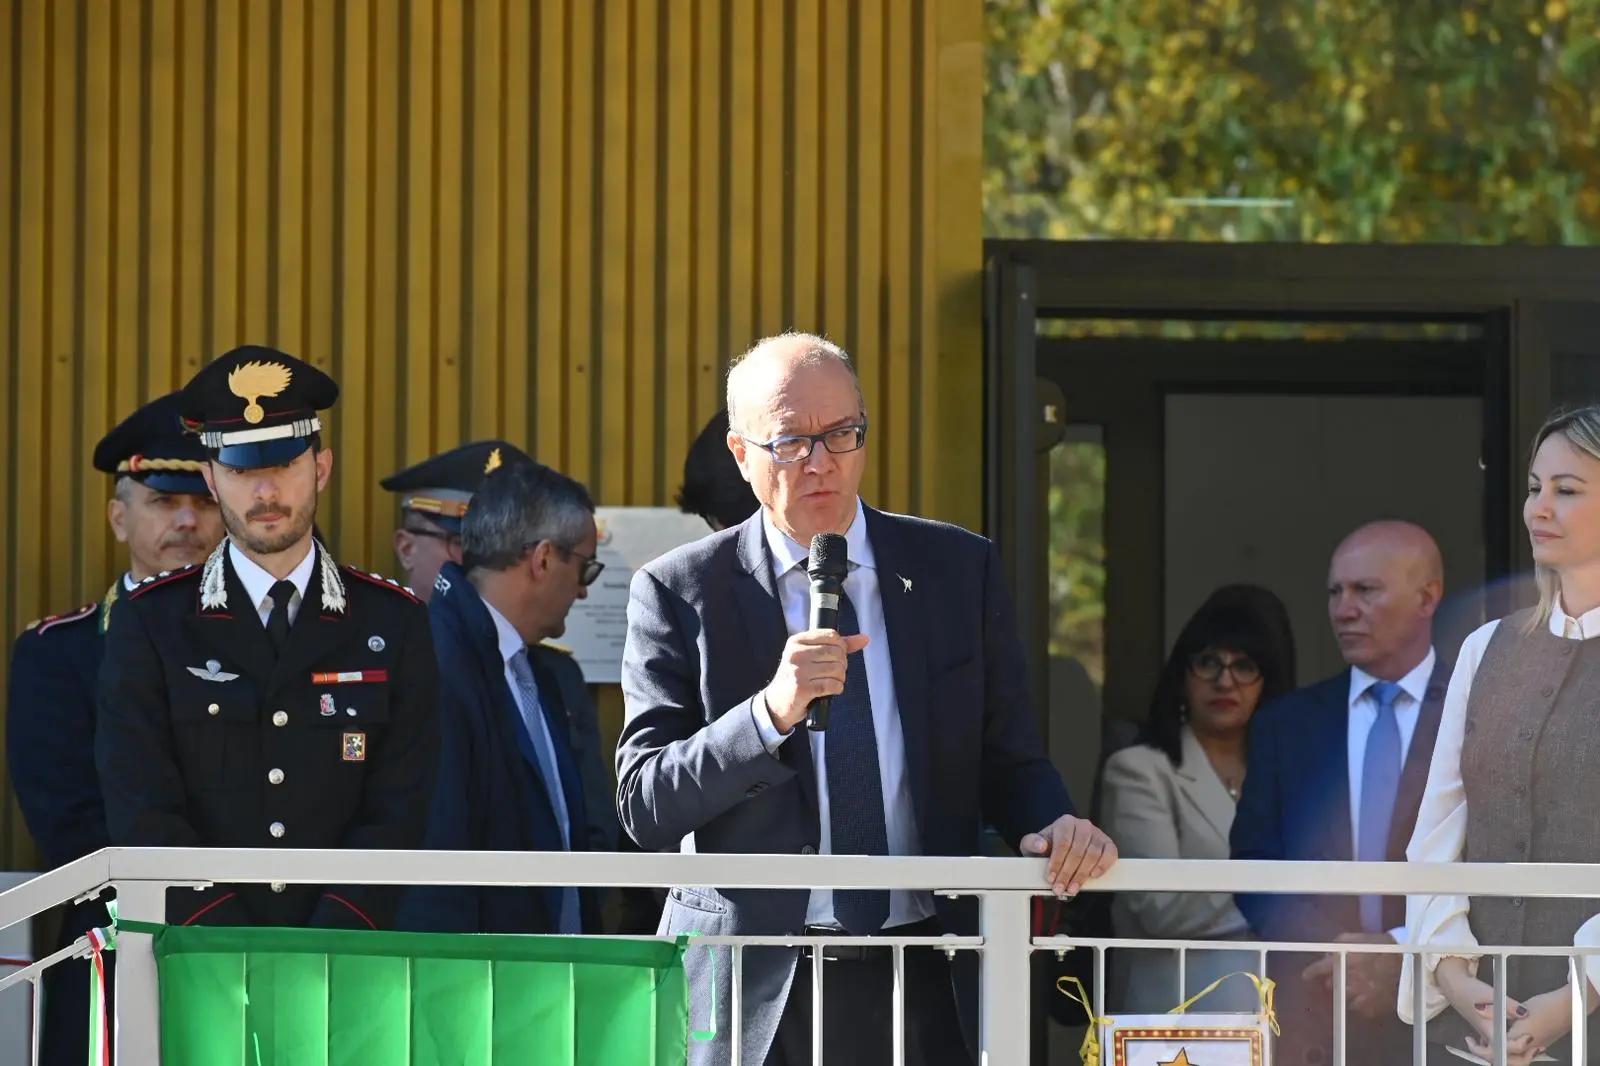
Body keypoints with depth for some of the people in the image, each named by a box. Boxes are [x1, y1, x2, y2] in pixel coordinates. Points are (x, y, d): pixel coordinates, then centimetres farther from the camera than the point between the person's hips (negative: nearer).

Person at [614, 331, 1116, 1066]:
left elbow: (1009, 761, 11)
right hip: (755, 994, -2)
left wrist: (1052, 825, -11)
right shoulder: (678, 593, 1)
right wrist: (770, 714, -20)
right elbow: (644, 807, -6)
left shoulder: (961, 570, 9)